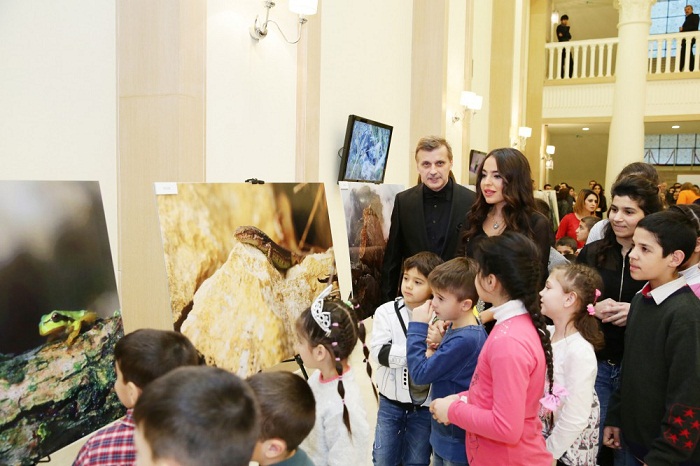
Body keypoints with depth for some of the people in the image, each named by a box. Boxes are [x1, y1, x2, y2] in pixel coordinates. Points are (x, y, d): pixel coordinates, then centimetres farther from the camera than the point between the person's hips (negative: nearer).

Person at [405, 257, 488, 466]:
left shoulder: (464, 340, -29)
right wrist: (435, 347, -13)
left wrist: (417, 327, -19)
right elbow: (437, 366, 7)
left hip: (457, 440, -8)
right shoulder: (456, 327, -1)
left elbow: (420, 373, -24)